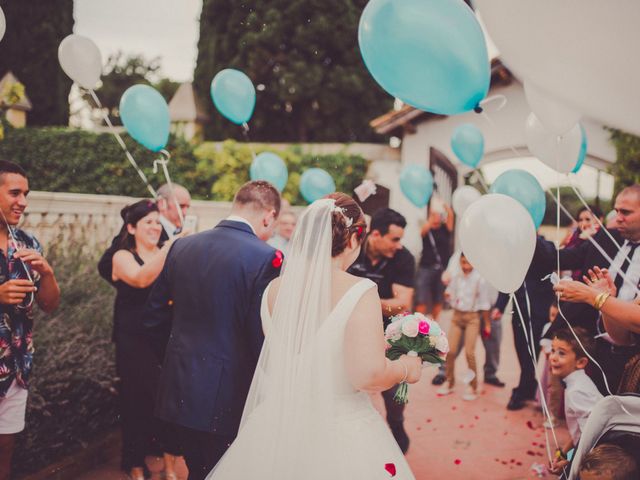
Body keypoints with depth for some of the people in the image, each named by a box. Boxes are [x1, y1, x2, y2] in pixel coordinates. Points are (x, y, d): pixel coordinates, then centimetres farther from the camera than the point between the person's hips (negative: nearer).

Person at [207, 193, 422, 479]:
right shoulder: (359, 292, -18)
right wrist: (406, 369, -4)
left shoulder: (274, 289, -1)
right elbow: (368, 375, -23)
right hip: (342, 438, -5)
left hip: (278, 431, 5)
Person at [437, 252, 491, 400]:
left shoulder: (479, 279, -9)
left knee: (469, 352, -8)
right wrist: (448, 296, -8)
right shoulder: (456, 277, 3)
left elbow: (484, 303, -5)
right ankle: (449, 382, 17)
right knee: (450, 350, 1)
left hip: (472, 317, -4)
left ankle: (472, 387, 6)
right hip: (457, 315, 4)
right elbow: (450, 296, 16)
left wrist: (487, 324, -2)